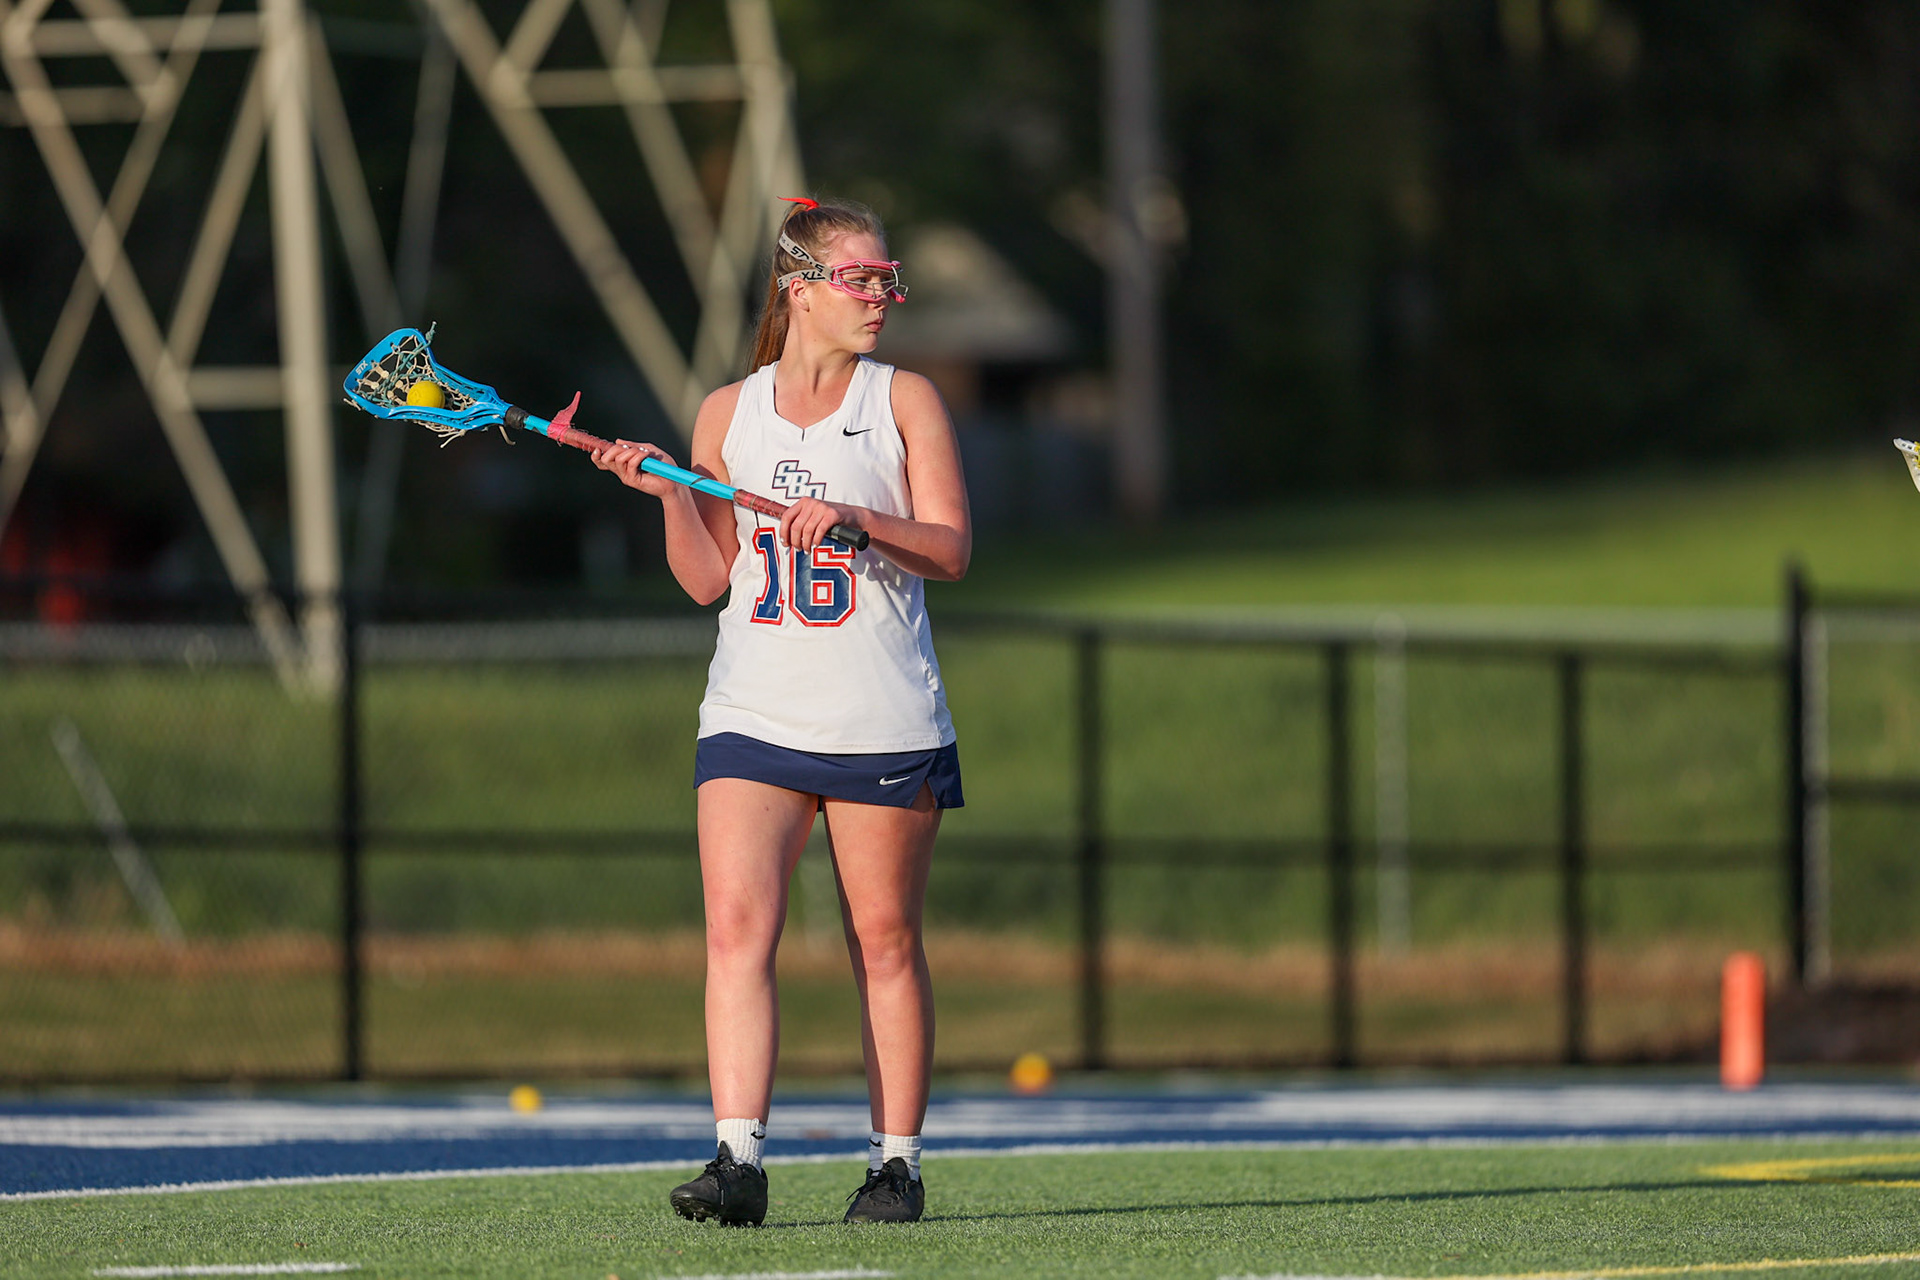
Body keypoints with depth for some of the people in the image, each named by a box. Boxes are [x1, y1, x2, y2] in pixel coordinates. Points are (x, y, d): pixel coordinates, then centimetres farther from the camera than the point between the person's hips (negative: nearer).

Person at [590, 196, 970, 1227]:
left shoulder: (904, 401, 4)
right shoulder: (729, 413, 10)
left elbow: (951, 550, -5)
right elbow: (708, 579, 11)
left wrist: (856, 517, -20)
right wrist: (669, 495, -5)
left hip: (884, 719, -1)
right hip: (755, 716, 1)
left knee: (884, 941, 3)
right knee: (737, 926, -13)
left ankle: (897, 1162, 12)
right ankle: (738, 1161, -19)